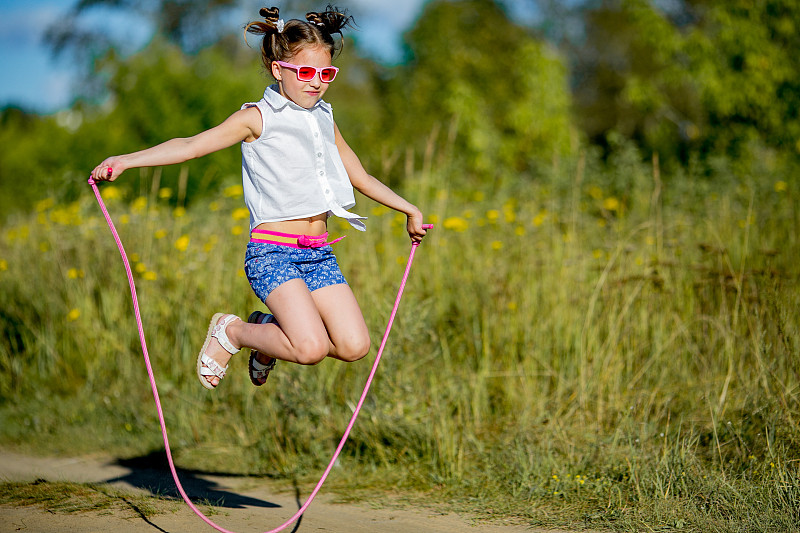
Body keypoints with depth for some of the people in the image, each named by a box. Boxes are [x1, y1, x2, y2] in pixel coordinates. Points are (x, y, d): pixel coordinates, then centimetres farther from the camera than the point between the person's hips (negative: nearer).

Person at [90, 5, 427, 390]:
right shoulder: (258, 118, -2)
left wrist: (410, 210, 31)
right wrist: (126, 160, -21)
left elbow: (361, 177, 28)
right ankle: (230, 331, 6)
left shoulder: (325, 120, 16)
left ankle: (268, 332, 18)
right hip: (272, 251, -6)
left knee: (354, 346, -9)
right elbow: (193, 145, -10)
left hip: (319, 253, 6)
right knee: (312, 349, -23)